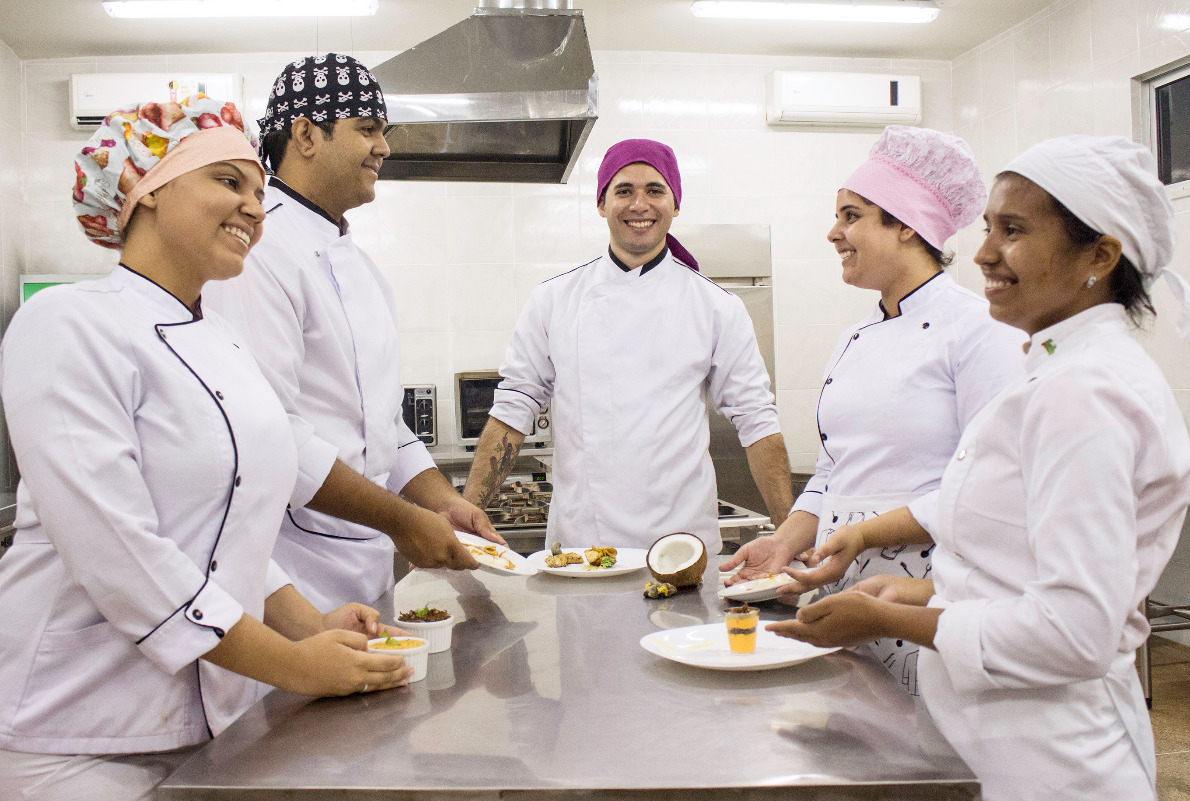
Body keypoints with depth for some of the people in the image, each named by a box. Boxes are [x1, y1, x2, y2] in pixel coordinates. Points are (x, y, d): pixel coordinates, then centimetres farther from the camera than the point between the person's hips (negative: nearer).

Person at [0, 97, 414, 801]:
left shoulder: (223, 347, 11)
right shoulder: (71, 326, -14)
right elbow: (114, 549, -22)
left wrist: (311, 624, -1)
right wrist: (294, 665, -18)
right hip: (76, 739, -7)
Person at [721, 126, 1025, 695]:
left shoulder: (980, 329, -9)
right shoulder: (854, 341, 13)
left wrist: (869, 532, -20)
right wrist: (787, 542, 2)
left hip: (927, 608, -6)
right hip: (839, 594, 6)